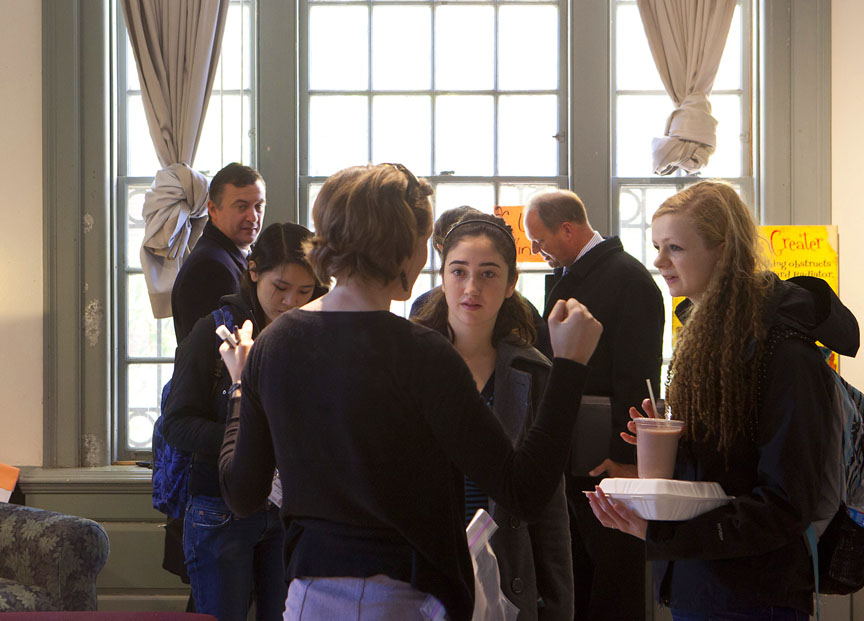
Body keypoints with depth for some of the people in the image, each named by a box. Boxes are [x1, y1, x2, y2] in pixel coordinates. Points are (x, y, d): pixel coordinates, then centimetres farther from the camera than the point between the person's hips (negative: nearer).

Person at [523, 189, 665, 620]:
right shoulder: (562, 278, 15)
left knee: (615, 583, 1)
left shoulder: (629, 279, -12)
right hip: (566, 455, 8)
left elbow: (637, 378, -16)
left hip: (608, 460, -8)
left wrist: (626, 457, -18)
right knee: (571, 579, 13)